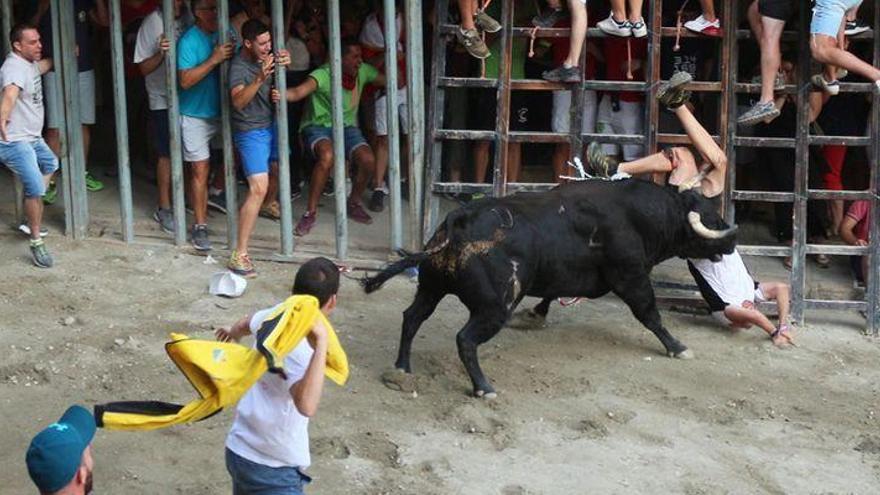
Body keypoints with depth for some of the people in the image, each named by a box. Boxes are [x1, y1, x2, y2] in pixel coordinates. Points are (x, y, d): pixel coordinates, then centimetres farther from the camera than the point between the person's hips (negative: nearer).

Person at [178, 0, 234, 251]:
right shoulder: (189, 41, -18)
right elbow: (185, 80, -25)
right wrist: (214, 59, -31)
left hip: (221, 110, 6)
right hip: (195, 115, -5)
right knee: (200, 171, -2)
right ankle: (200, 226, 6)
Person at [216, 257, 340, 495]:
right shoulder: (297, 349, -28)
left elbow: (243, 325, 21)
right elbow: (307, 406, -47)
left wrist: (232, 334, 45)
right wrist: (322, 342, -47)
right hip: (273, 470, -9)